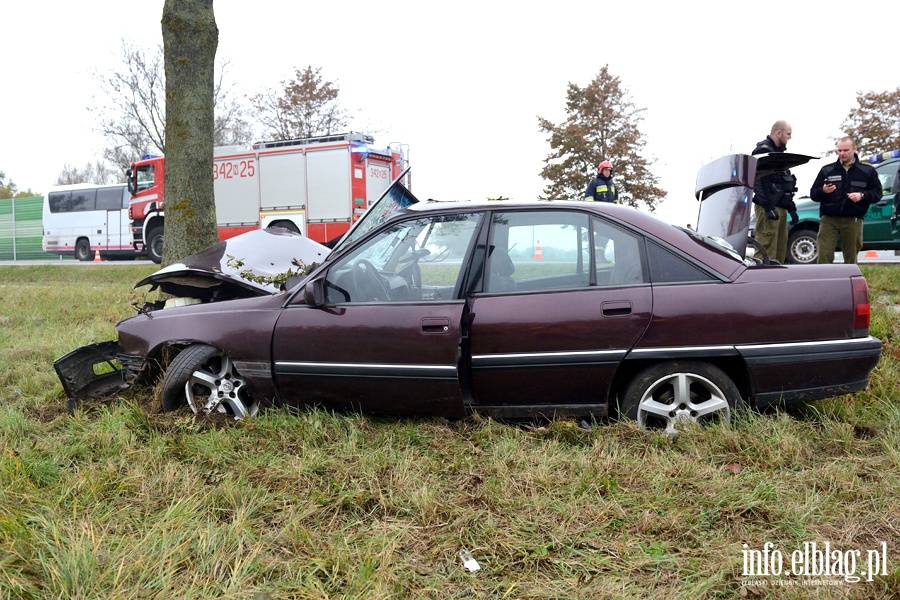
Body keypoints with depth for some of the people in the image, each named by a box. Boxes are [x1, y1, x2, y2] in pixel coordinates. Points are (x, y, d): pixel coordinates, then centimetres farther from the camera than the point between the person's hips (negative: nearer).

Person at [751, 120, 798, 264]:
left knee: (781, 248, 9)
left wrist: (791, 207, 22)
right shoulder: (763, 150, -7)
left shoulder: (779, 152, 23)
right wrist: (768, 206, -22)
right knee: (767, 248, -14)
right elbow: (759, 181, -18)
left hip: (780, 207, 10)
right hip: (769, 207, -10)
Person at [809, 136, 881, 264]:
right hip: (828, 219, 0)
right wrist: (823, 191, -14)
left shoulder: (868, 171, 8)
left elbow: (877, 193, 6)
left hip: (852, 221, 0)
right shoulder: (827, 170, 9)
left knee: (851, 259, 5)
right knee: (823, 257, -8)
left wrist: (862, 196, -14)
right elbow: (813, 193, 8)